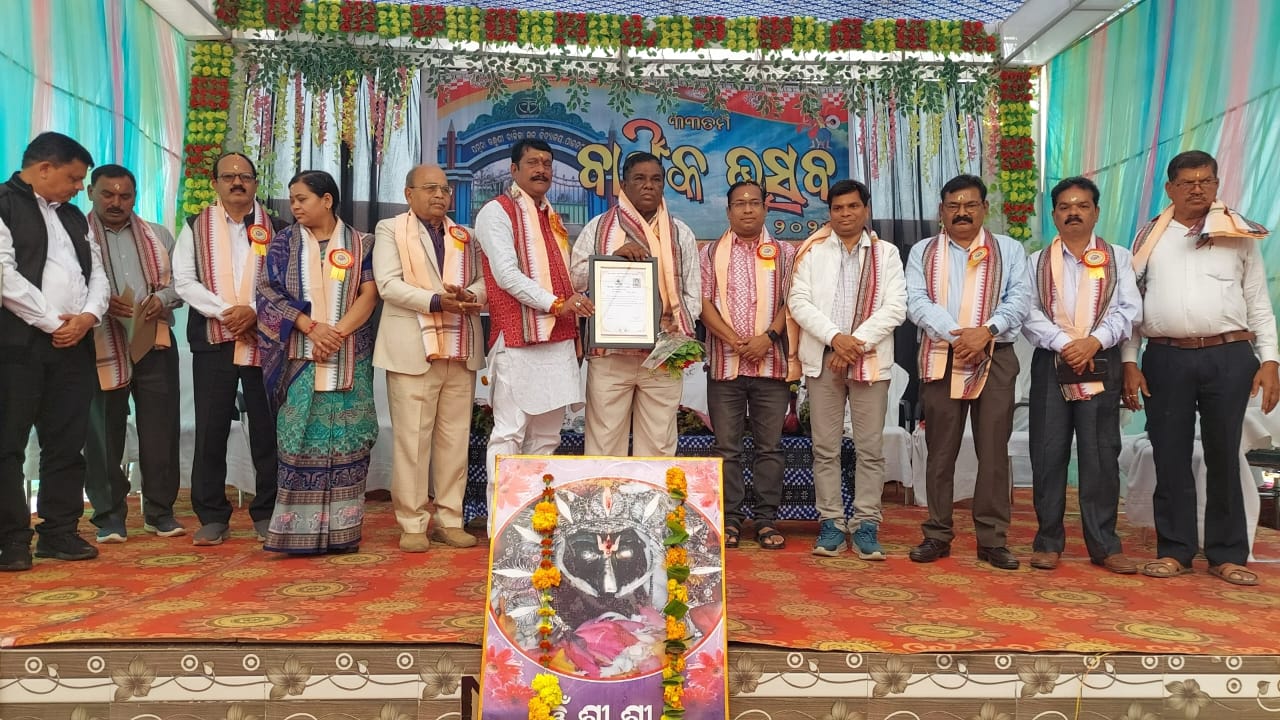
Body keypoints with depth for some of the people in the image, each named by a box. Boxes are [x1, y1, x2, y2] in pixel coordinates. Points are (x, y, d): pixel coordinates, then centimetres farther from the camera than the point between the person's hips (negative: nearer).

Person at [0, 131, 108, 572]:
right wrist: (53, 322, -11)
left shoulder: (74, 216, 20)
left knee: (66, 444, 7)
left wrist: (87, 317, -3)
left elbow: (97, 274, 16)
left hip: (73, 343, 6)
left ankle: (60, 532, 15)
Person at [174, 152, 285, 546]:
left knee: (266, 428, 2)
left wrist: (255, 311, -13)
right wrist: (224, 310, -12)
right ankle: (212, 517, 10)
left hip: (264, 339, 0)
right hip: (212, 340, 1)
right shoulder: (196, 227, 9)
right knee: (210, 429, 1)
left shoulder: (276, 229, 8)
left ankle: (267, 513, 11)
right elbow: (184, 281, 0)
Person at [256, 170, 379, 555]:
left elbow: (369, 294, -1)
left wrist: (338, 332, -14)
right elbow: (269, 293, 1)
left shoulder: (360, 244, 7)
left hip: (349, 360, 0)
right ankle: (298, 530, 2)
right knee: (300, 441, -3)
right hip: (299, 358, 0)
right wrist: (312, 327, -12)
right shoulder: (284, 243, 9)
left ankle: (341, 530, 5)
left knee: (345, 442, -1)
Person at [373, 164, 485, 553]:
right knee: (412, 439, -3)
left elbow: (484, 282, 12)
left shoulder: (465, 236, 20)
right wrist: (437, 300, -18)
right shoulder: (390, 230, 6)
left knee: (455, 439, 6)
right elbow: (389, 284, -7)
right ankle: (413, 523, 6)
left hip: (460, 351, 4)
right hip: (413, 350, -4)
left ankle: (450, 520, 13)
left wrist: (470, 296, -11)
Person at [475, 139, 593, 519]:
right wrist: (556, 303, -20)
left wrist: (574, 332, 14)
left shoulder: (553, 218, 20)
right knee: (510, 433, -5)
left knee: (546, 435, 9)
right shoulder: (497, 211, -2)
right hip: (518, 340, -7)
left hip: (558, 340, 7)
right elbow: (506, 274, -13)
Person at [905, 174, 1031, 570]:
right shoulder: (922, 252, 11)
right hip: (940, 358, 0)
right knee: (940, 450, 5)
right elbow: (917, 302, -2)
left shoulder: (1009, 250, 11)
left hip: (995, 358, 0)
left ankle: (992, 539, 8)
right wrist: (954, 335, -16)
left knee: (994, 450, 0)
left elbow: (1019, 298, 0)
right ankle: (937, 535, 13)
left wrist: (986, 331, -17)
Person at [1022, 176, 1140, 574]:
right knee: (1048, 454, 1)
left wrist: (1094, 341, -16)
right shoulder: (1037, 262, 11)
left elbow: (1128, 310, 0)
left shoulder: (1118, 258, 11)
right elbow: (1029, 314, -1)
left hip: (1101, 365, 0)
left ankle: (1104, 545, 9)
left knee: (1101, 455, 0)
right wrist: (1064, 343, -15)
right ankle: (1048, 541, 9)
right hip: (1051, 364, 1)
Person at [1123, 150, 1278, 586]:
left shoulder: (1240, 235, 9)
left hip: (1228, 357, 0)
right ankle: (1174, 551, 15)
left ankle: (1227, 555, 16)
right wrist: (1129, 362, 0)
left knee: (1224, 457, 6)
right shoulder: (1150, 237, 9)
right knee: (1170, 457, 5)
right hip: (1166, 358, 0)